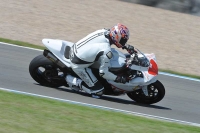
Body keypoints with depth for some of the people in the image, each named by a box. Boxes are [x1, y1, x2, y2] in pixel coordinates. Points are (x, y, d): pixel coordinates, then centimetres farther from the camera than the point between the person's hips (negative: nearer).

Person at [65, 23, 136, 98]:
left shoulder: (104, 32, -8)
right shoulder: (106, 51, -28)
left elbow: (112, 39, 18)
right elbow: (103, 72, -20)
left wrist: (126, 46, 14)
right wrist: (118, 79, -9)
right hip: (79, 65, -8)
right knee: (98, 92, -2)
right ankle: (70, 80, 3)